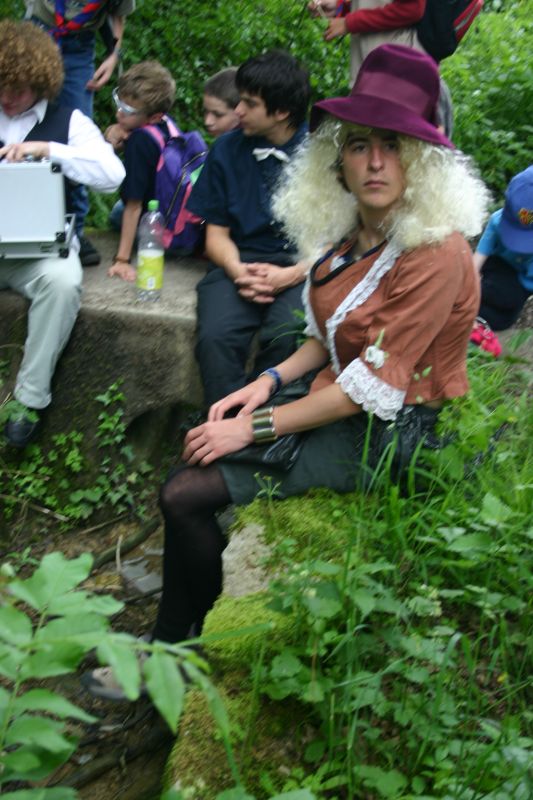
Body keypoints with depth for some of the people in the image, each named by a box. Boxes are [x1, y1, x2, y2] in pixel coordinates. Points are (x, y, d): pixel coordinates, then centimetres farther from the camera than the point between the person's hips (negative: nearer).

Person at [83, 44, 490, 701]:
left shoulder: (434, 255, -22)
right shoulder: (357, 234, 5)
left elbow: (371, 388, -22)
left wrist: (259, 426, -17)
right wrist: (272, 380, 1)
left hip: (390, 433, -8)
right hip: (338, 401, 8)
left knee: (189, 495, -13)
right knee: (193, 463, -7)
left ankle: (178, 653, 11)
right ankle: (173, 647, 9)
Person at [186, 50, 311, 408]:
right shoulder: (227, 150, 10)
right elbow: (216, 234, 13)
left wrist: (290, 275, -15)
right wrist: (237, 271, -9)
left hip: (303, 268, -2)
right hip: (243, 262, 2)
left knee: (285, 337, -33)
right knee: (215, 336, -29)